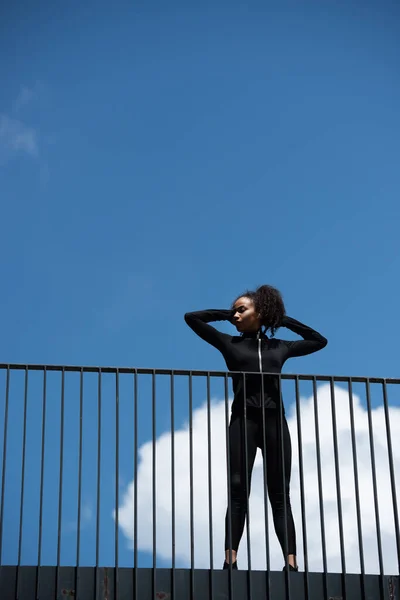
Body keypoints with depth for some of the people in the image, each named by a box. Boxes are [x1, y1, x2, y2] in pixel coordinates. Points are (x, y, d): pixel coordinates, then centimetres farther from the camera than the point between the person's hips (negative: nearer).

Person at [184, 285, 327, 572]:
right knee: (239, 492, -9)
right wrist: (225, 315, 16)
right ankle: (230, 560, -15)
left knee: (280, 495, -4)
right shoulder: (230, 343, 14)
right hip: (244, 420, -1)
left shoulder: (279, 347, 18)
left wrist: (285, 320, 23)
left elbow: (320, 341, 29)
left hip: (275, 420, 1)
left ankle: (291, 563, -12)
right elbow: (192, 317, 13)